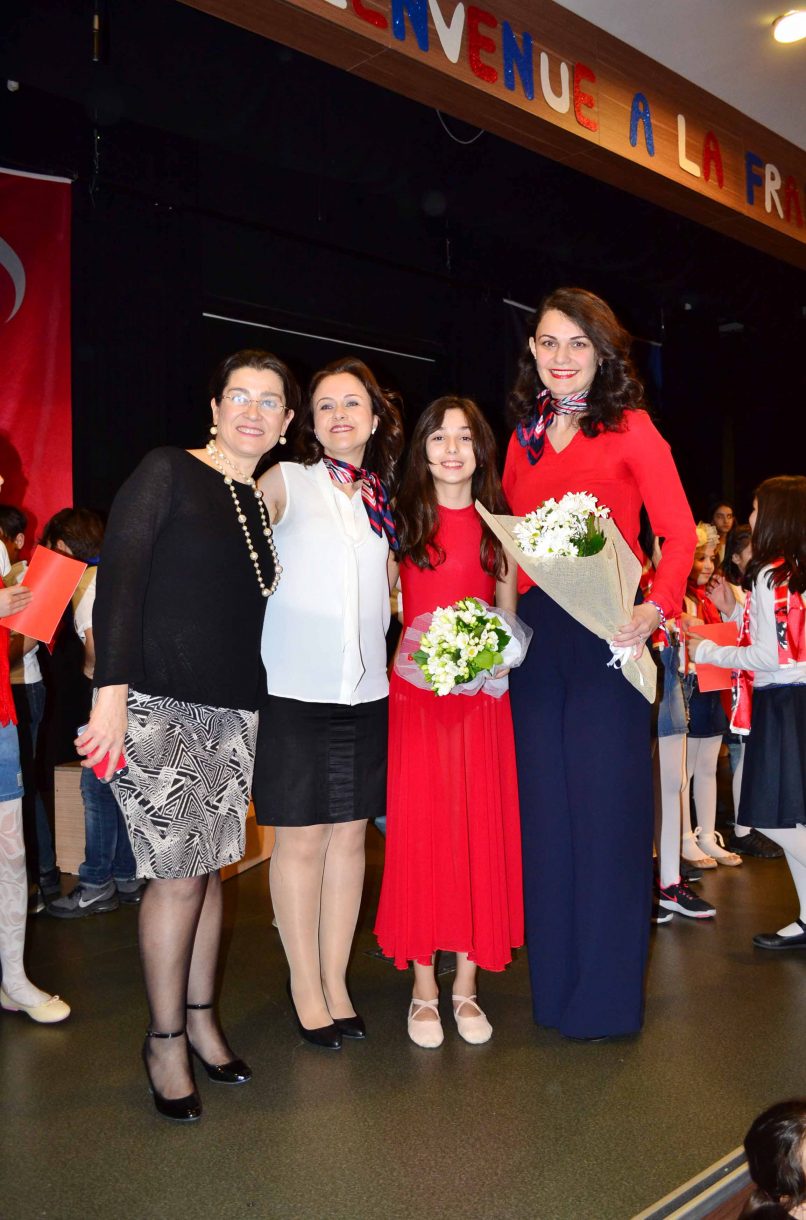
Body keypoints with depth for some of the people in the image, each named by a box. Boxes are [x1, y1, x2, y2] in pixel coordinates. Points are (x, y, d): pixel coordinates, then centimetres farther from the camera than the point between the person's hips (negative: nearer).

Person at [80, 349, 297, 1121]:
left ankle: (200, 1017, 28)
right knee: (178, 874, -3)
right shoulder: (168, 472, -5)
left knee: (208, 864, 12)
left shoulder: (262, 502, 13)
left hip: (232, 710, 6)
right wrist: (111, 692, -20)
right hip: (158, 704, -6)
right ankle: (165, 1041, 16)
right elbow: (119, 579, -13)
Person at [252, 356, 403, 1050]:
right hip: (293, 687, -4)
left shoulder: (385, 498, 13)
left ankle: (336, 983, 22)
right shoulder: (286, 482, 2)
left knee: (351, 835, 8)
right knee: (301, 839, 1)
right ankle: (306, 990, 16)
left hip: (365, 688, 4)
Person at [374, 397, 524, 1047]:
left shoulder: (499, 526, 9)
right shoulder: (402, 521, 5)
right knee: (418, 833, 1)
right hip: (414, 694, -1)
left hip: (481, 698, 2)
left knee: (479, 832, 4)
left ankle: (466, 986, 18)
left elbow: (509, 617, 12)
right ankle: (424, 990, 15)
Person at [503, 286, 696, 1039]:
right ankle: (555, 985, 24)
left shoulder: (630, 429, 1)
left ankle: (607, 991, 17)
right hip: (535, 638, 5)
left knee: (607, 805, 1)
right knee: (546, 808, 9)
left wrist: (657, 607, -22)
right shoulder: (524, 440, 15)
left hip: (604, 637, -4)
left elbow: (679, 531, -6)